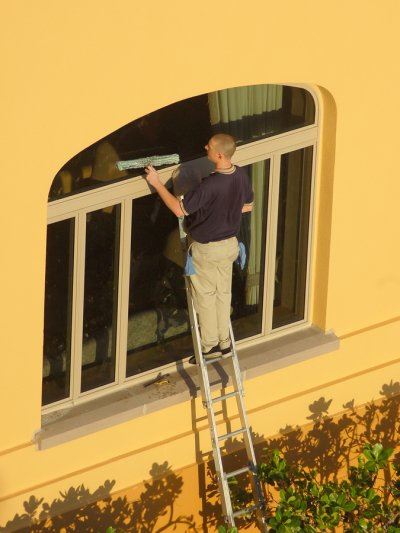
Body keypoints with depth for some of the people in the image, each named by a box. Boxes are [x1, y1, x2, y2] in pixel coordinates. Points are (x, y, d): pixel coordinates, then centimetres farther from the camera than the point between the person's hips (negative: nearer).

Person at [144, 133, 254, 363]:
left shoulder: (210, 185, -33)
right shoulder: (241, 175, -9)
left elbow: (179, 209, -28)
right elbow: (248, 206, 7)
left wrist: (157, 183, -22)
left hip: (206, 248, -7)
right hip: (230, 243, 7)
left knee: (205, 295, 11)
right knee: (223, 292, 21)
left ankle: (210, 345, 21)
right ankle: (225, 342, 32)